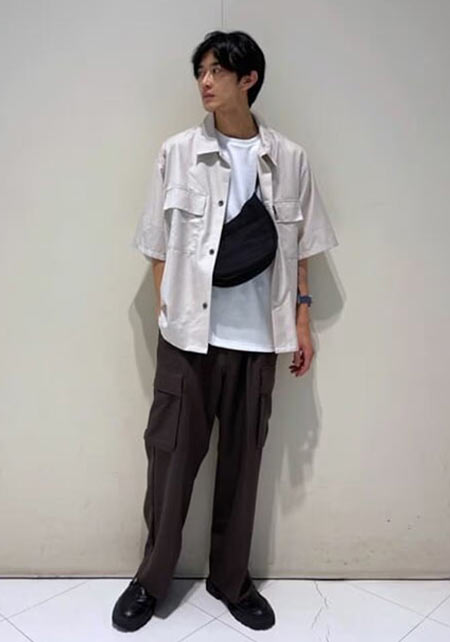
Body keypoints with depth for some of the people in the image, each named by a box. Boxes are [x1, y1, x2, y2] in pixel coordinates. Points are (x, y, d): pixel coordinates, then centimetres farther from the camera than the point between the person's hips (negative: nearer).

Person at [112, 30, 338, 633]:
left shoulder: (289, 158, 4)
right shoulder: (177, 152, 1)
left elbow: (300, 248, 8)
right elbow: (160, 244, 3)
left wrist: (302, 321, 5)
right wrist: (165, 315, -2)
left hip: (258, 338, 1)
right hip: (189, 335, -1)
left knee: (242, 461, 11)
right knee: (171, 455, 7)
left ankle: (231, 578, 30)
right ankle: (152, 578, 27)